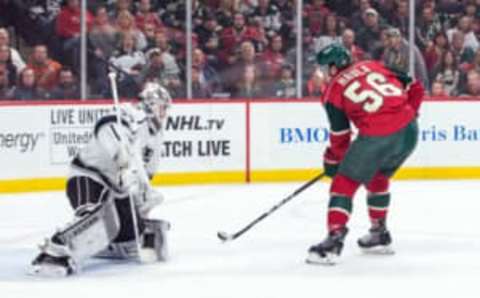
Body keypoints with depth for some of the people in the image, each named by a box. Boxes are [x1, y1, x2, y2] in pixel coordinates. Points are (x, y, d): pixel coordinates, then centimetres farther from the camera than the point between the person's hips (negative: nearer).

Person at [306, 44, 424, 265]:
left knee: (344, 183, 6)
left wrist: (333, 161, 23)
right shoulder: (373, 66, 18)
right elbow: (415, 88, 18)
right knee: (378, 178, 29)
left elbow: (340, 136, 8)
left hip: (376, 137, -6)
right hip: (409, 131, 6)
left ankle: (334, 239, -4)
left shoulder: (334, 90, 6)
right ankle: (380, 234, 37)